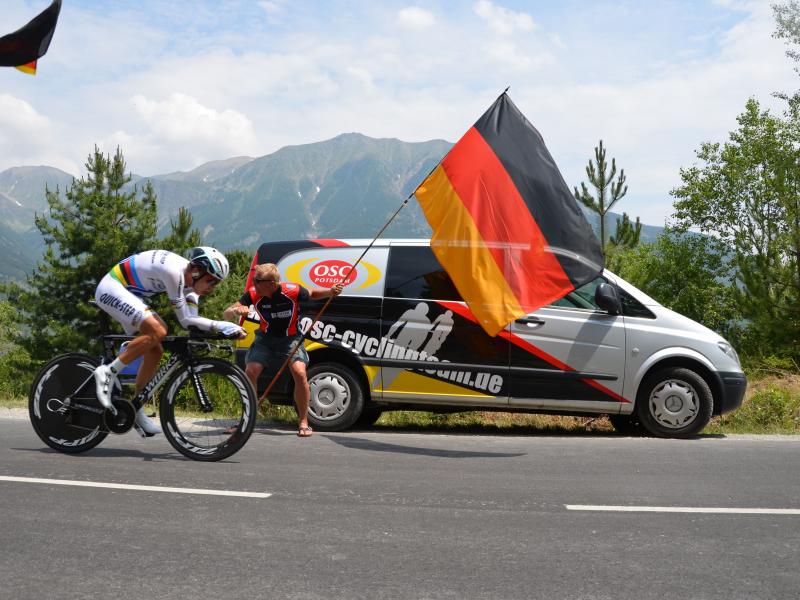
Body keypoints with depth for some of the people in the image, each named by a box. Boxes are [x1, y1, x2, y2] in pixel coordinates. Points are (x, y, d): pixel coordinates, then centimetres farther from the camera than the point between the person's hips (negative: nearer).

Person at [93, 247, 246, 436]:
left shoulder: (189, 278, -1)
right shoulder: (174, 271, -28)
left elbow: (191, 320, -4)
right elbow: (185, 320, -26)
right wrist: (220, 326, -29)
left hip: (128, 295, 10)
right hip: (111, 288, -10)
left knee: (154, 352, 4)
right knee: (157, 331, -28)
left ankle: (135, 411, 14)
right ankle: (108, 373, -17)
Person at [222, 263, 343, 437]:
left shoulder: (293, 291, -24)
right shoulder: (252, 295, -20)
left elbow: (313, 293, -2)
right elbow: (226, 314, -15)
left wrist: (331, 291, -21)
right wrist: (236, 311, -39)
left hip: (290, 338, -2)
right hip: (265, 338, 2)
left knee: (299, 372, -22)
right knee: (250, 372, -14)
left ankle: (303, 422, -7)